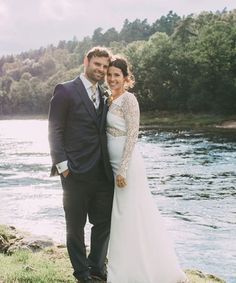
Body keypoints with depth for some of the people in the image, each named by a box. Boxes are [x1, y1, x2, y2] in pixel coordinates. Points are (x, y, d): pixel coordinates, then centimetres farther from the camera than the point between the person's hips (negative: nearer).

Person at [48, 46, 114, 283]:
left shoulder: (103, 96, 15)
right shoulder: (65, 91, -5)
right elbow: (54, 130, -8)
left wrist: (112, 166, 10)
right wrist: (62, 165, -14)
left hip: (103, 173, 6)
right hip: (76, 173, -6)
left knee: (104, 222, 13)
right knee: (76, 225, 8)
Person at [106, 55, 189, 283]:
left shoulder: (128, 99, -12)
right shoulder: (112, 100, 13)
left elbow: (132, 135, -17)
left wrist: (123, 170, -19)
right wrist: (117, 169, 16)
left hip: (127, 165, -9)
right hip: (116, 164, 9)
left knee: (132, 217, -3)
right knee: (123, 217, 14)